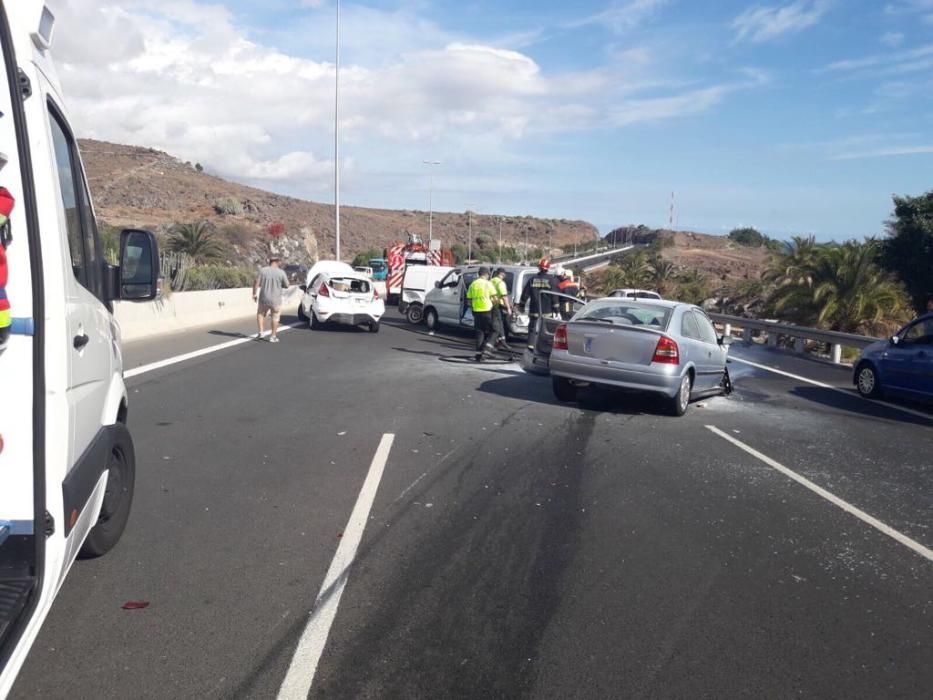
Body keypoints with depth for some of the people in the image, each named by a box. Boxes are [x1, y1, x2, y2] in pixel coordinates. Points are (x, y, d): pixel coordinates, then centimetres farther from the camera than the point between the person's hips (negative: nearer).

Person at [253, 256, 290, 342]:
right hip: (276, 300, -1)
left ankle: (260, 332, 14)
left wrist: (254, 294, 4)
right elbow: (286, 286, -2)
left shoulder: (263, 270, -6)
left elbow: (256, 283, -7)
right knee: (275, 317, 11)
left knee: (260, 314, 22)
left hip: (264, 298, 1)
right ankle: (273, 336, 14)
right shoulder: (281, 272, -9)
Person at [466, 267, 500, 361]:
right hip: (487, 311, -5)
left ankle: (479, 353, 10)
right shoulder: (487, 283, -4)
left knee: (479, 332, 12)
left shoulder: (473, 284, 10)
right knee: (494, 331, 6)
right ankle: (487, 348, -12)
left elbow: (469, 299, 10)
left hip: (476, 311, 5)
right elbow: (494, 297, -8)